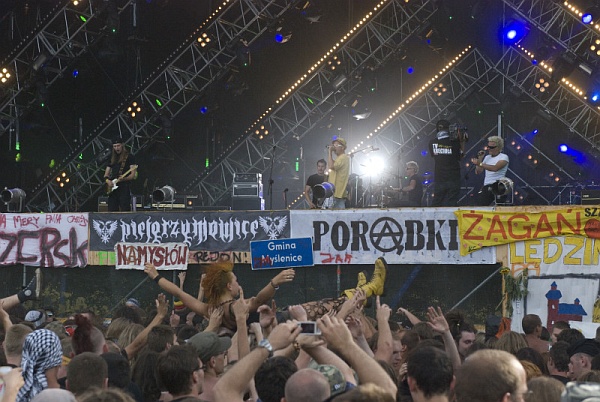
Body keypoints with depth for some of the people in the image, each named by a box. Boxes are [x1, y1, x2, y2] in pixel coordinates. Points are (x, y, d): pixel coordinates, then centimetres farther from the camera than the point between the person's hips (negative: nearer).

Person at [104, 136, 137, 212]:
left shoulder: (130, 157, 3)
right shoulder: (112, 159, 19)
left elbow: (133, 175, -4)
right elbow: (106, 175, 21)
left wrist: (123, 179, -22)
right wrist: (108, 180, -1)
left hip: (124, 188, -6)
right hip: (112, 189, 6)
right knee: (112, 212, -1)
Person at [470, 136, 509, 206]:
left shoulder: (504, 157, -3)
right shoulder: (487, 157, 18)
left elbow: (495, 168, -21)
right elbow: (478, 172, 17)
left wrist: (480, 164, -24)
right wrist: (480, 159, 6)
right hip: (486, 186, 6)